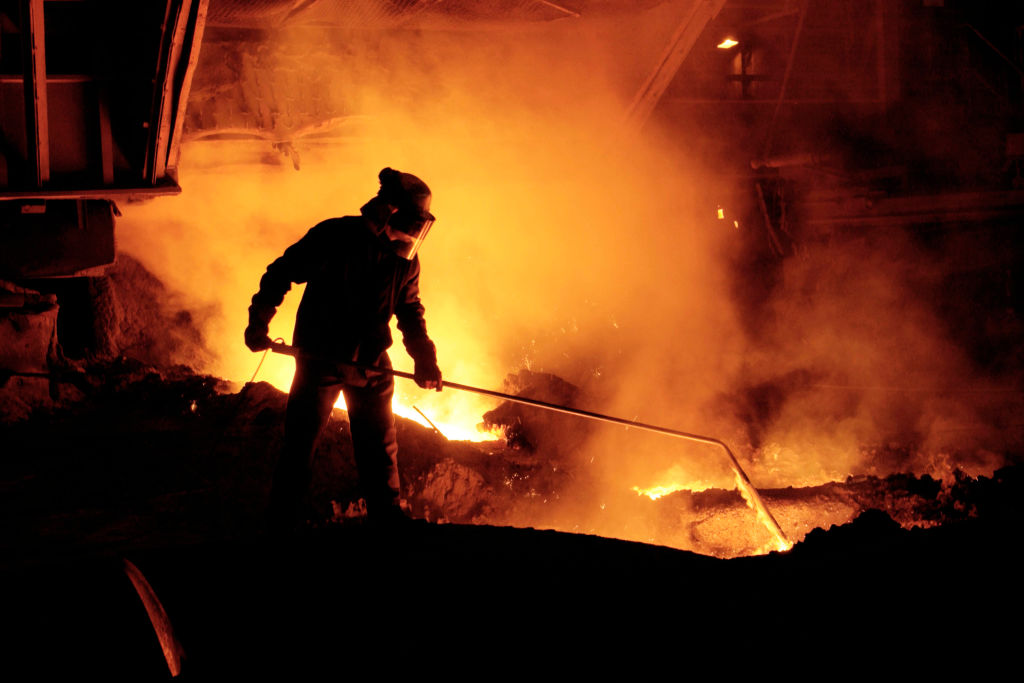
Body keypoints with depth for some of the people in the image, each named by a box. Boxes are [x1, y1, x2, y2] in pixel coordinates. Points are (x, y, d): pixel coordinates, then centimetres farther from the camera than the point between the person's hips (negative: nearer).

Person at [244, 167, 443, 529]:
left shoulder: (406, 260, 2)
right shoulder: (336, 237, -14)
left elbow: (410, 312, 15)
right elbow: (282, 272, -8)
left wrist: (424, 358, 6)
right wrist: (259, 322, -13)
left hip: (371, 365, 4)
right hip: (320, 360, -4)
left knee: (380, 451, 7)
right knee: (300, 446, -2)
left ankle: (388, 523, 19)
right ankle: (282, 529, 8)